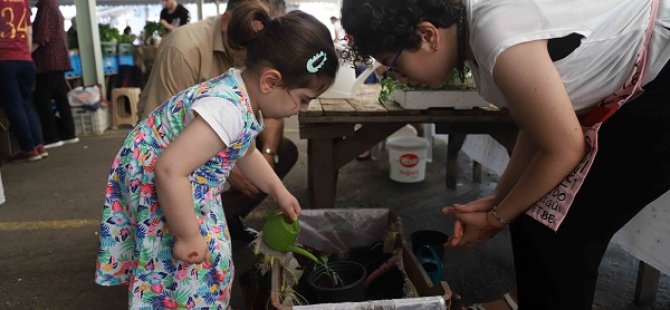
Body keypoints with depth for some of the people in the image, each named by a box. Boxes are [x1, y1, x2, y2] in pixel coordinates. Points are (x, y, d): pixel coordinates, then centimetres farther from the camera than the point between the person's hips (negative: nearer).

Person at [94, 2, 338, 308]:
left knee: (211, 254, 20)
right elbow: (169, 170, -39)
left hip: (179, 181, 9)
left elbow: (246, 152, 14)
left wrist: (279, 192, 17)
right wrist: (188, 237, -28)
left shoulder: (240, 91, -4)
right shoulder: (228, 109, -35)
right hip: (153, 182, -9)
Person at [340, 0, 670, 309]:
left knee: (561, 234, -5)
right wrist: (497, 199, -1)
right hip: (624, 96, 8)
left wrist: (496, 218, -9)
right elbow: (535, 127, 4)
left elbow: (564, 150, -21)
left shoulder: (496, 32, -32)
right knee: (532, 219, 7)